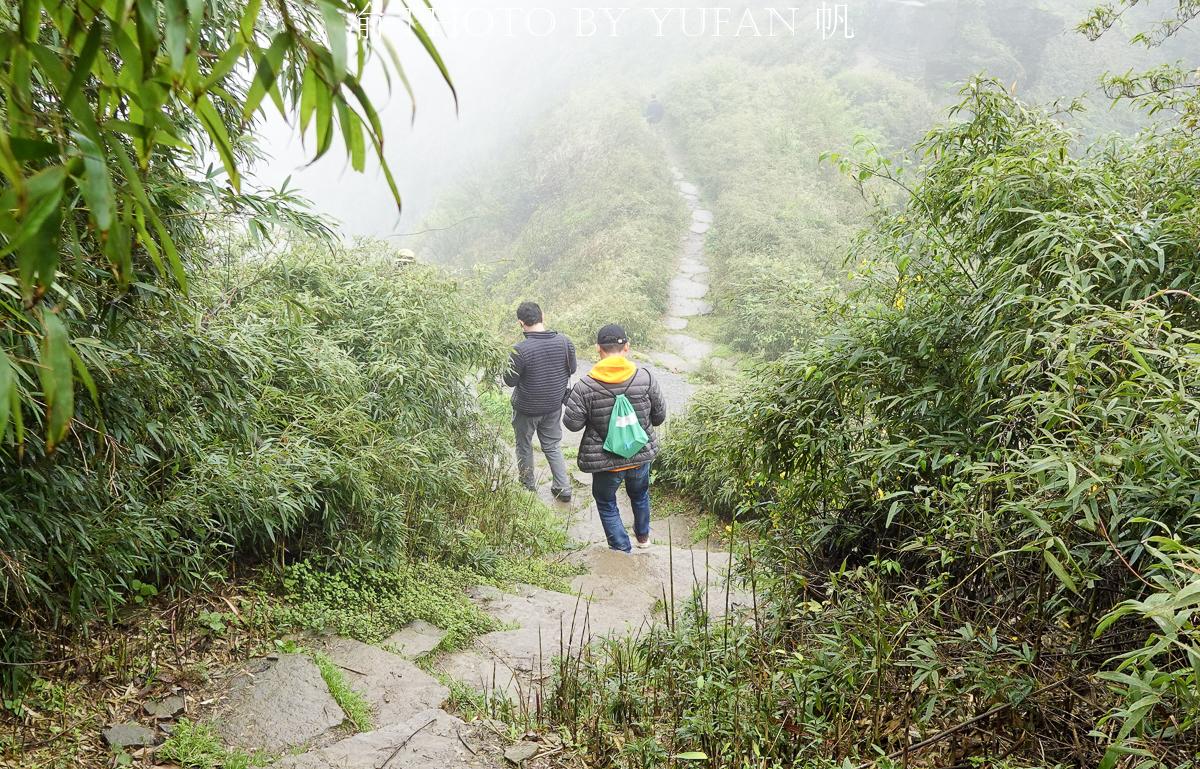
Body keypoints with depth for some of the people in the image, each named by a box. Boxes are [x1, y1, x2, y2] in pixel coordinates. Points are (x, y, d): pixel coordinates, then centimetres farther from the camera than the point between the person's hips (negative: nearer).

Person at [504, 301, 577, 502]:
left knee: (524, 447, 19)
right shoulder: (564, 342, -13)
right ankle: (563, 488, 20)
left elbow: (510, 380, -16)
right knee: (553, 446, 21)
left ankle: (528, 487, 32)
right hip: (554, 406, 4)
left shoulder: (520, 350, -27)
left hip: (526, 409, -4)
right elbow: (572, 369, 2)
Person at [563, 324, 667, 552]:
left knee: (606, 503, 20)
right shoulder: (645, 378, -14)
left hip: (605, 462, -3)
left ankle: (622, 550, 24)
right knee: (639, 494, 30)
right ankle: (643, 535, 51)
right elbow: (659, 416, -2)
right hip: (641, 455, 3)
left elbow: (572, 424, -14)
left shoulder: (585, 386, -20)